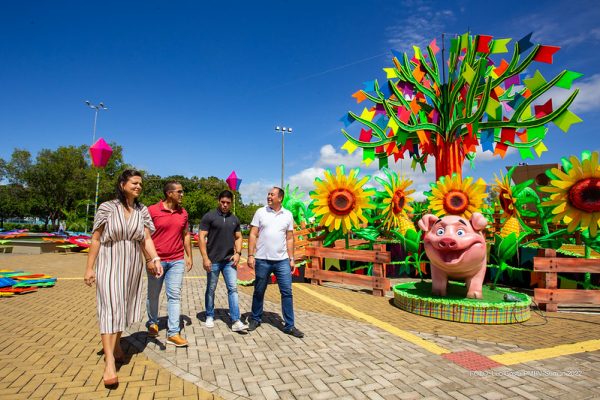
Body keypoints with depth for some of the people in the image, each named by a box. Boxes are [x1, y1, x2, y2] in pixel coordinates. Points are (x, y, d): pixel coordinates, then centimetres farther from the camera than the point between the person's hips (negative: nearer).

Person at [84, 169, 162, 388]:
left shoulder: (142, 210, 2)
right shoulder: (107, 208, -7)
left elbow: (147, 239, -2)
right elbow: (96, 239, -3)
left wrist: (156, 259, -17)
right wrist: (89, 268, -4)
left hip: (133, 265, 4)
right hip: (109, 264, -4)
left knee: (124, 306, 14)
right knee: (110, 308, -8)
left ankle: (115, 343, 36)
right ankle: (109, 361, -5)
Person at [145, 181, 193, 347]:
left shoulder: (183, 213, 6)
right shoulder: (152, 210, -7)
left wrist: (189, 256, 11)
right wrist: (149, 258, -10)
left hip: (177, 261, 3)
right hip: (156, 261, -2)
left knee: (174, 296, 0)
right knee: (153, 295, 14)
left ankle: (173, 333, 4)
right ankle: (152, 323, 37)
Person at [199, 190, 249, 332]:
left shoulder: (234, 219, 10)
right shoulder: (209, 216, -4)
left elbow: (238, 237, 16)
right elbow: (201, 237, -7)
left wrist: (238, 253, 0)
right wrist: (205, 258, -13)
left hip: (229, 260, 3)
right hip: (213, 261, -3)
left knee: (233, 289, -2)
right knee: (211, 289, 11)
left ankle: (236, 321, 0)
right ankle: (210, 317, 29)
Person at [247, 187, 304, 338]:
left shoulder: (288, 215, 5)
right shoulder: (260, 212, 0)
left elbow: (289, 239, 8)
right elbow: (253, 235, -1)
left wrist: (291, 259, 4)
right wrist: (250, 255, -8)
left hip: (282, 261, 1)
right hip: (262, 260, -1)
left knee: (287, 292, 1)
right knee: (259, 292, 12)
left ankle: (289, 326, 11)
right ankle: (255, 319, 31)